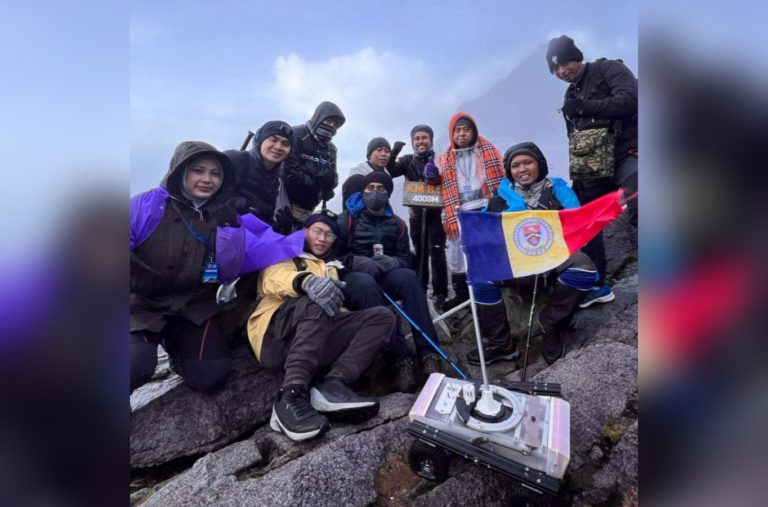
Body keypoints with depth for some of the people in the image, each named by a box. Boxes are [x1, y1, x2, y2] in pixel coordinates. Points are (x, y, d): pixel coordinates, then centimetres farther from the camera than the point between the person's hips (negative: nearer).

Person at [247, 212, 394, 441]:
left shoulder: (330, 268, 33)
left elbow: (335, 309, 23)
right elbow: (272, 278, -7)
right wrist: (306, 280, -29)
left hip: (320, 342, 5)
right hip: (276, 338, -4)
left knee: (382, 316, -11)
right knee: (316, 299, -33)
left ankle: (332, 384, -31)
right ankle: (290, 398, -40)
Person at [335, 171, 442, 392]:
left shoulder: (396, 223, 16)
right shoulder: (347, 219, 7)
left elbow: (406, 259, 9)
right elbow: (334, 254, -2)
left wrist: (393, 262, -14)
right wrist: (357, 261, -19)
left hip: (385, 275, 3)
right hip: (354, 276, -2)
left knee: (408, 275, -31)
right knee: (366, 283, -38)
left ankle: (427, 351, -35)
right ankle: (400, 357, -42)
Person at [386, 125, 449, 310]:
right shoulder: (408, 161, 9)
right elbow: (390, 172, -7)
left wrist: (436, 173, -28)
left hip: (436, 212, -3)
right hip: (416, 213, 3)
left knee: (437, 254, -5)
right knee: (419, 254, 9)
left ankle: (440, 293, 4)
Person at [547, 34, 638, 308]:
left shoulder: (608, 69, 2)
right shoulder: (570, 97, 20)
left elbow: (630, 100, -16)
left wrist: (584, 107, -17)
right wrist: (576, 177, 16)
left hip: (626, 156, -7)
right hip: (593, 169, 7)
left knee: (636, 214, -25)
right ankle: (597, 285, 18)